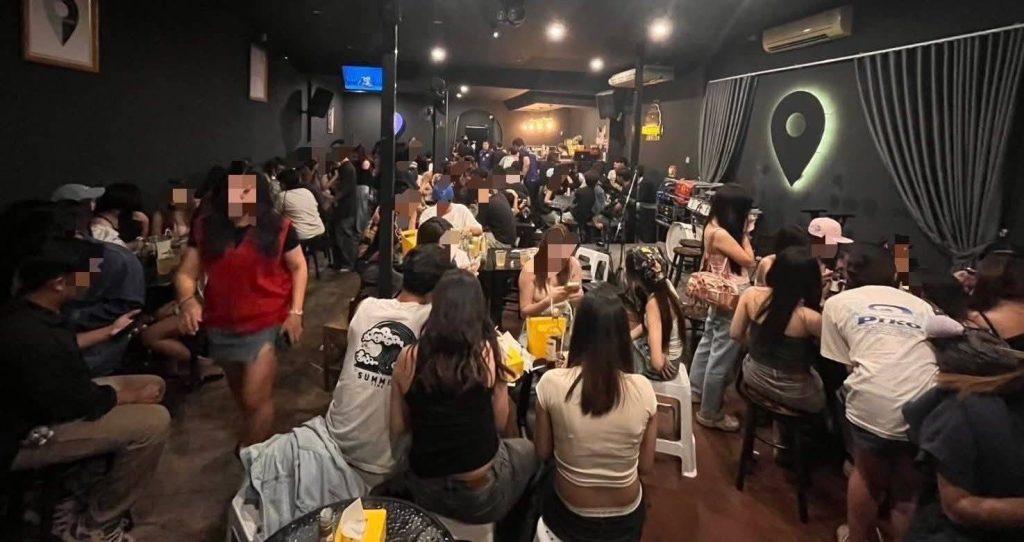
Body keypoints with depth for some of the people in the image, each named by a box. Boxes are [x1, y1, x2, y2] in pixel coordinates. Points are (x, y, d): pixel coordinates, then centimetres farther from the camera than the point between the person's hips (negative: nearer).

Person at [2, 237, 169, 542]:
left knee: (153, 384, 9)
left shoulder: (26, 310, -3)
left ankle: (106, 494, 13)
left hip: (45, 398, 11)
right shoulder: (29, 336, -35)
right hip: (27, 435, -10)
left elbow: (63, 345, 20)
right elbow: (81, 403, -26)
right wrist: (134, 395, -10)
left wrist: (109, 331, 28)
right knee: (154, 421, -25)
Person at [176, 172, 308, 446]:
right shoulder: (205, 227, -2)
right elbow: (186, 273, -2)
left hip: (265, 322, -4)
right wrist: (187, 300, -24)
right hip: (221, 324, 4)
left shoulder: (278, 227, -8)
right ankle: (255, 437, 50)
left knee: (255, 398, -6)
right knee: (240, 391, 23)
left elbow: (298, 267, 0)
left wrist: (295, 312, -9)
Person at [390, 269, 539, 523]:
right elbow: (500, 423, -5)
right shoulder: (487, 353, -14)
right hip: (480, 494, -3)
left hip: (424, 492, 3)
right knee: (527, 449, 29)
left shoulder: (408, 358, -8)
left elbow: (397, 430, 0)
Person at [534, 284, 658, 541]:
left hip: (570, 518, -1)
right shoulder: (643, 388, -19)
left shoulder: (552, 383, -22)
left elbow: (542, 453, -7)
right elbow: (645, 466, -7)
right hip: (627, 521, 2)